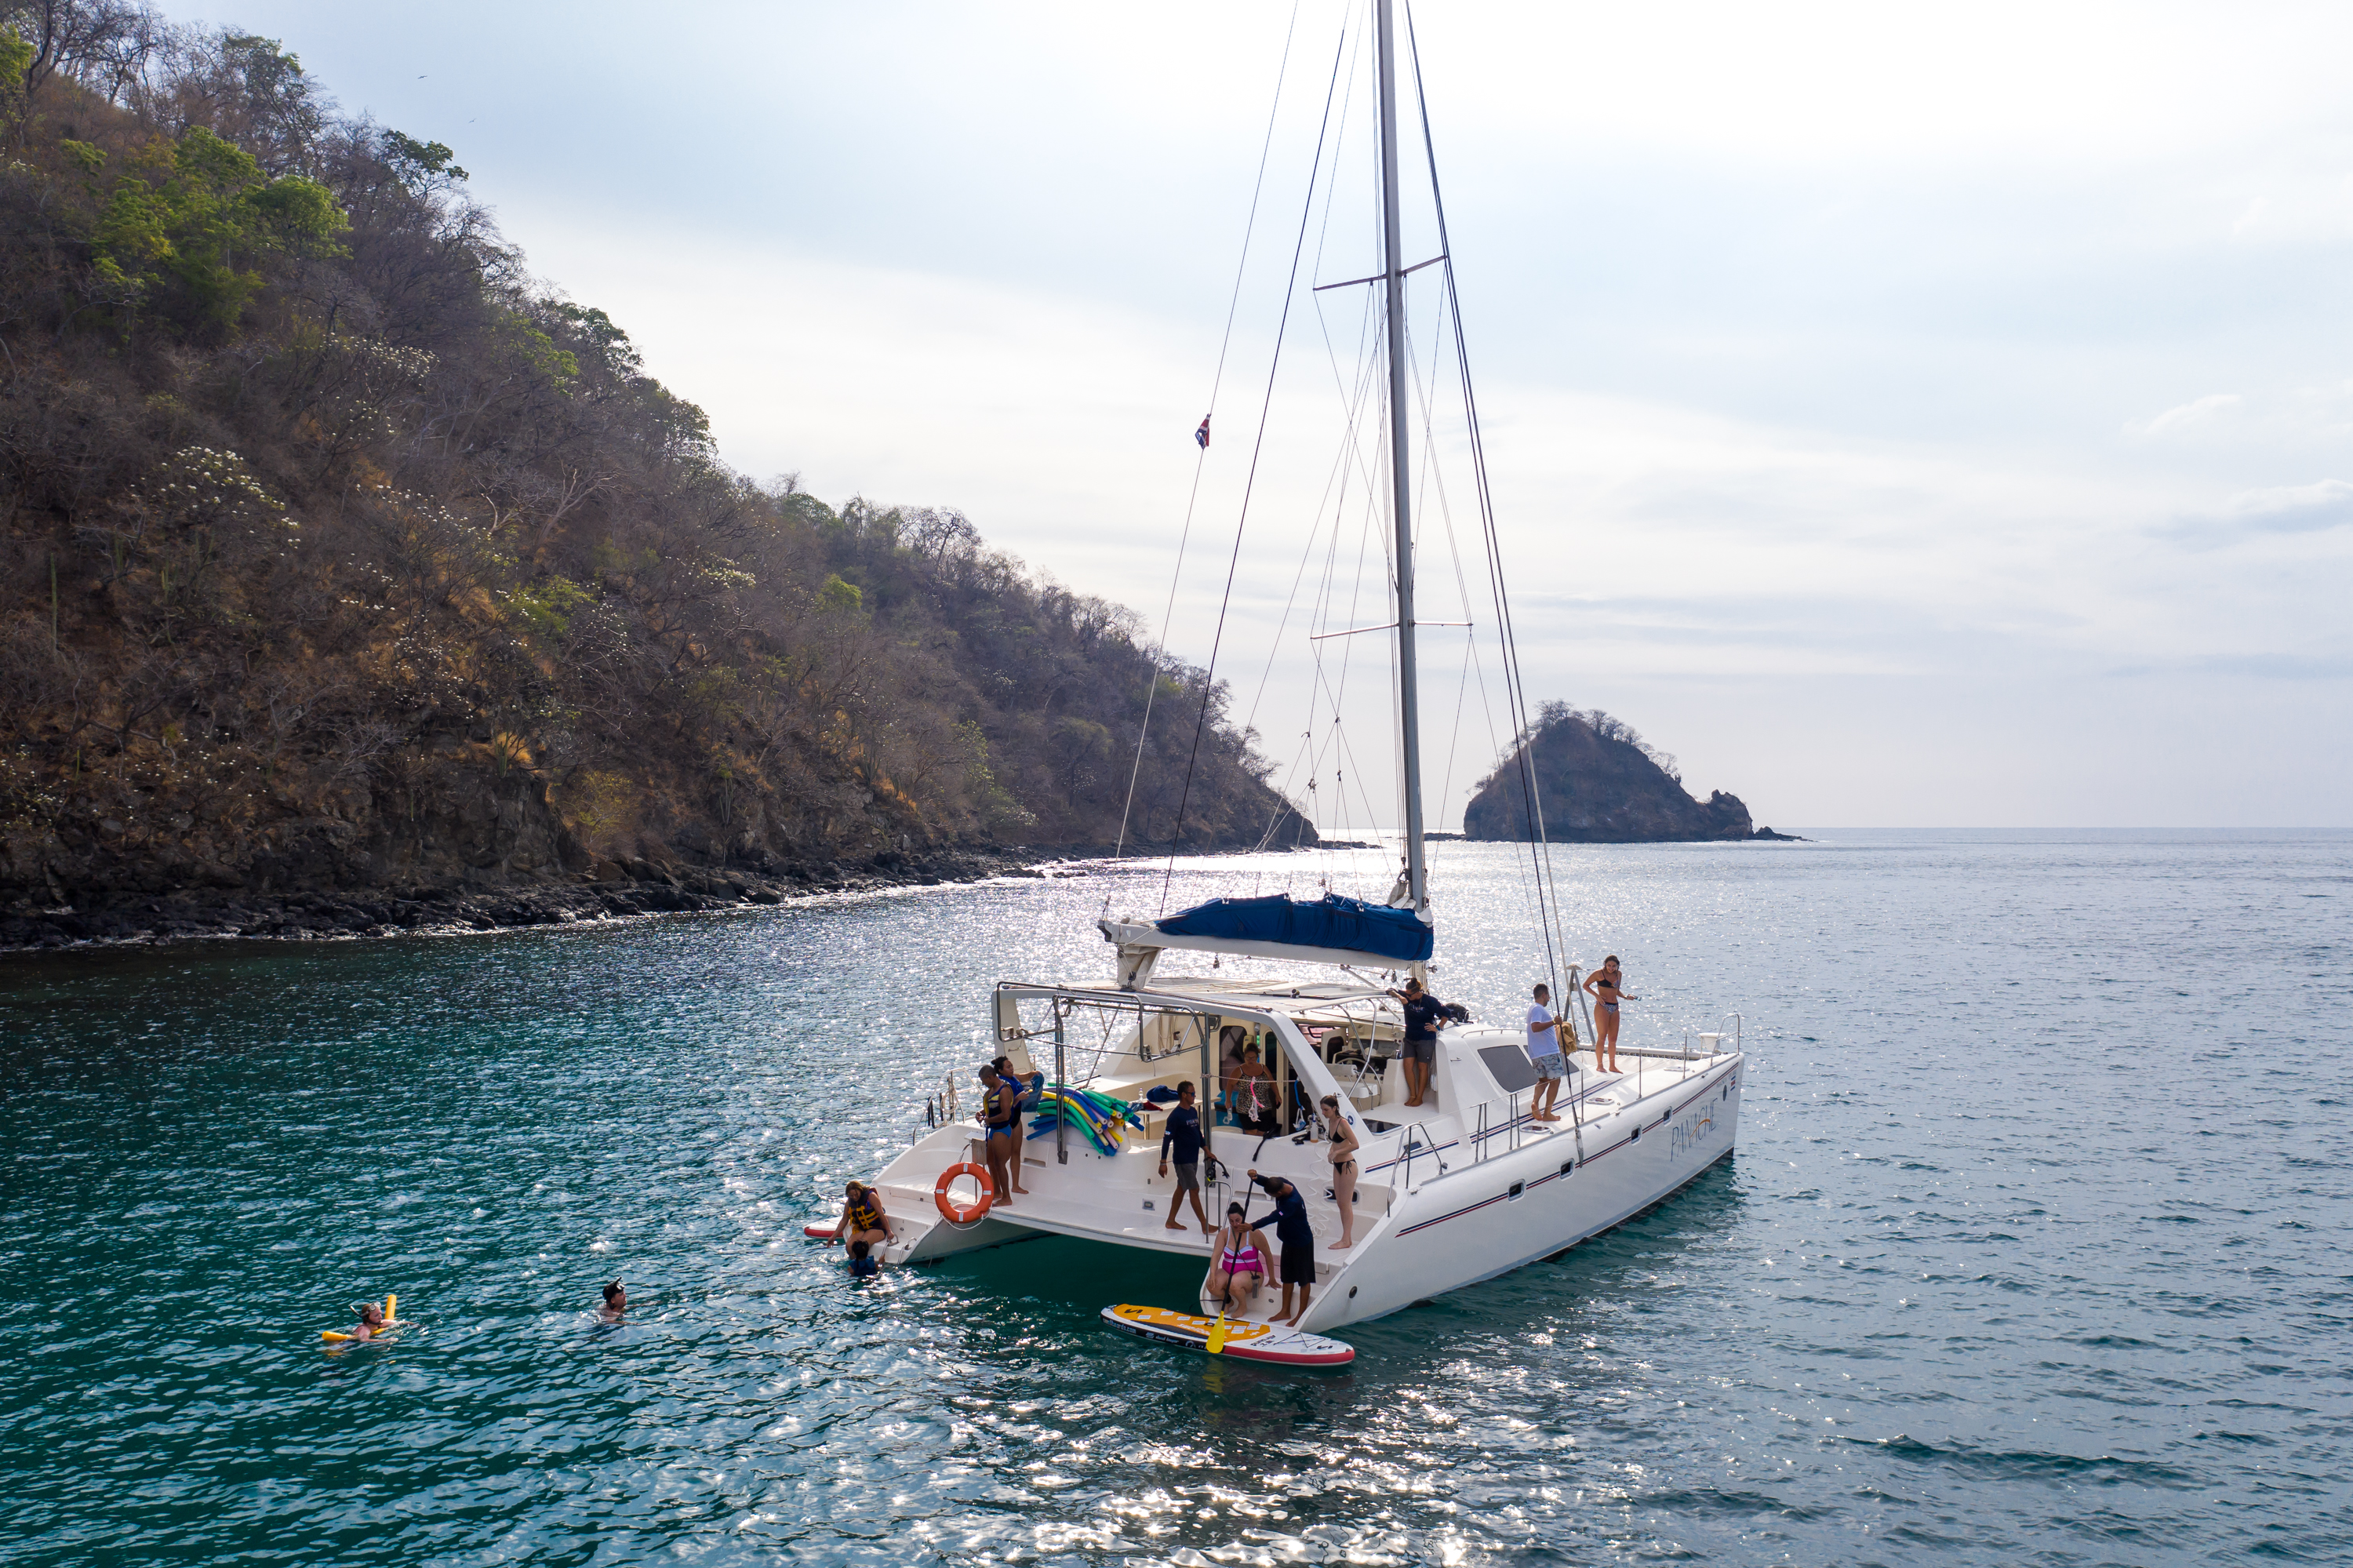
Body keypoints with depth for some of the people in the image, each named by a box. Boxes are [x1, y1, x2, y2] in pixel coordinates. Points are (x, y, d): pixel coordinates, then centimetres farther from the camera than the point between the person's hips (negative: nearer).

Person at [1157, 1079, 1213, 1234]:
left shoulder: (1193, 1111, 8)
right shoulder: (1176, 1116, -18)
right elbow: (1167, 1139, -17)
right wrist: (1163, 1162, -18)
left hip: (1193, 1158, 8)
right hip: (1183, 1160, -8)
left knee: (1181, 1189, 14)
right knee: (1194, 1190, -5)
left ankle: (1171, 1221, 24)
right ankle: (1205, 1226, -1)